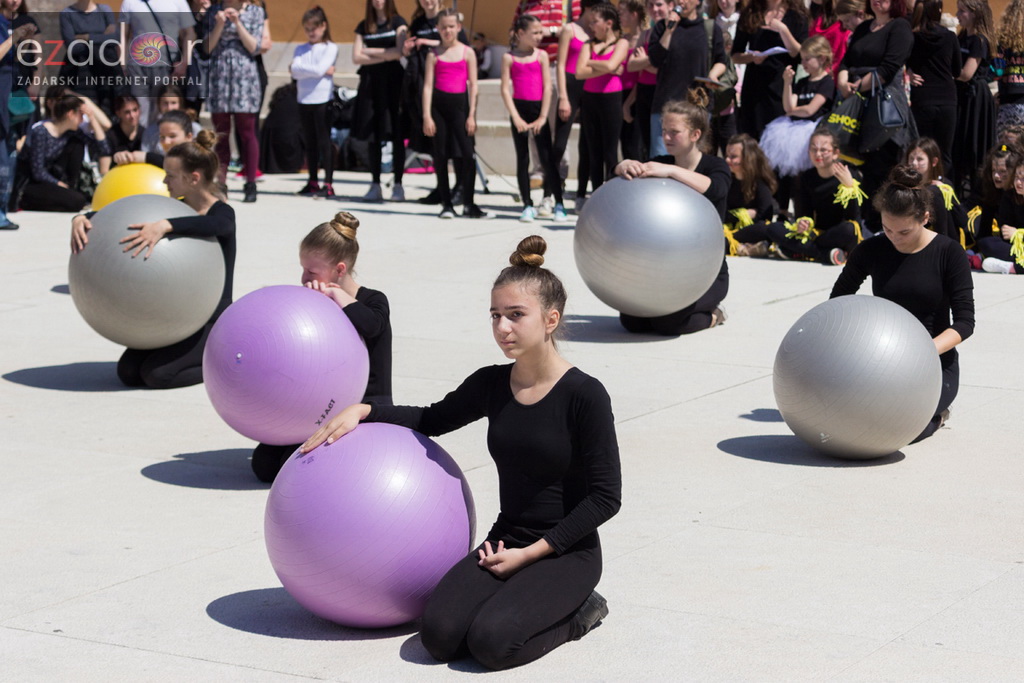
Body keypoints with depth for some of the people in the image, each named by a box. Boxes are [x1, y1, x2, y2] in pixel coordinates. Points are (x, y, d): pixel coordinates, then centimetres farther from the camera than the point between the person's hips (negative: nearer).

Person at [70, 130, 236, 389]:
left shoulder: (221, 213, -13)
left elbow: (217, 224, -39)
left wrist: (165, 226, -52)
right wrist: (81, 218, -18)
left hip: (211, 323, -7)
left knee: (157, 374, -24)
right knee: (128, 372, -9)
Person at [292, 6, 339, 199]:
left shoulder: (330, 47, -1)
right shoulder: (300, 49, 11)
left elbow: (320, 68, -15)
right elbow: (295, 72, -5)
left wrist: (302, 68, -6)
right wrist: (322, 71, -10)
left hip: (323, 100, -5)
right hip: (304, 100, 5)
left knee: (324, 143, -3)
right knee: (309, 143, 10)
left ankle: (328, 184, -3)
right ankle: (312, 182, 16)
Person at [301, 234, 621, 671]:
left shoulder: (584, 395, -14)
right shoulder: (492, 385, 2)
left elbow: (605, 496, -12)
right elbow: (432, 420, 20)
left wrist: (533, 552, -14)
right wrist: (361, 411, 4)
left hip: (566, 552, -5)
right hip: (505, 543, 5)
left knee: (492, 642, -26)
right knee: (440, 636, -18)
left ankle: (578, 610, 2)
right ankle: (526, 599, 8)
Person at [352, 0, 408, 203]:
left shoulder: (397, 22, 4)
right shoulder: (364, 26, 12)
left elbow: (399, 52, -8)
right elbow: (357, 57, 3)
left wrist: (370, 51, -2)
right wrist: (384, 56, -8)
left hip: (392, 80, -3)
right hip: (370, 81, 3)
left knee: (396, 134, -5)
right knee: (373, 136, 2)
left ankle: (398, 185, -3)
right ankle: (375, 185, 6)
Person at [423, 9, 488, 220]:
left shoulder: (467, 53, 4)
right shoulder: (434, 55, 5)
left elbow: (473, 85, 3)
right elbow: (428, 85, 2)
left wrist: (471, 115, -3)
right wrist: (427, 116, -6)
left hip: (459, 103, -1)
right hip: (439, 105, 1)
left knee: (468, 154, -9)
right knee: (441, 155, 3)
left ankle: (468, 205, -3)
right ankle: (446, 204, 11)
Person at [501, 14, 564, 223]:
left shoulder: (541, 55, 4)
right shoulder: (509, 57, 1)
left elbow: (547, 87, 1)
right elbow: (505, 89, -3)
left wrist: (543, 117, -6)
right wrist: (516, 117, -10)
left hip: (538, 108, 0)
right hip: (519, 108, 0)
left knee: (547, 157, -3)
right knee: (522, 158, 5)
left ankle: (559, 204, 0)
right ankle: (528, 206, 11)